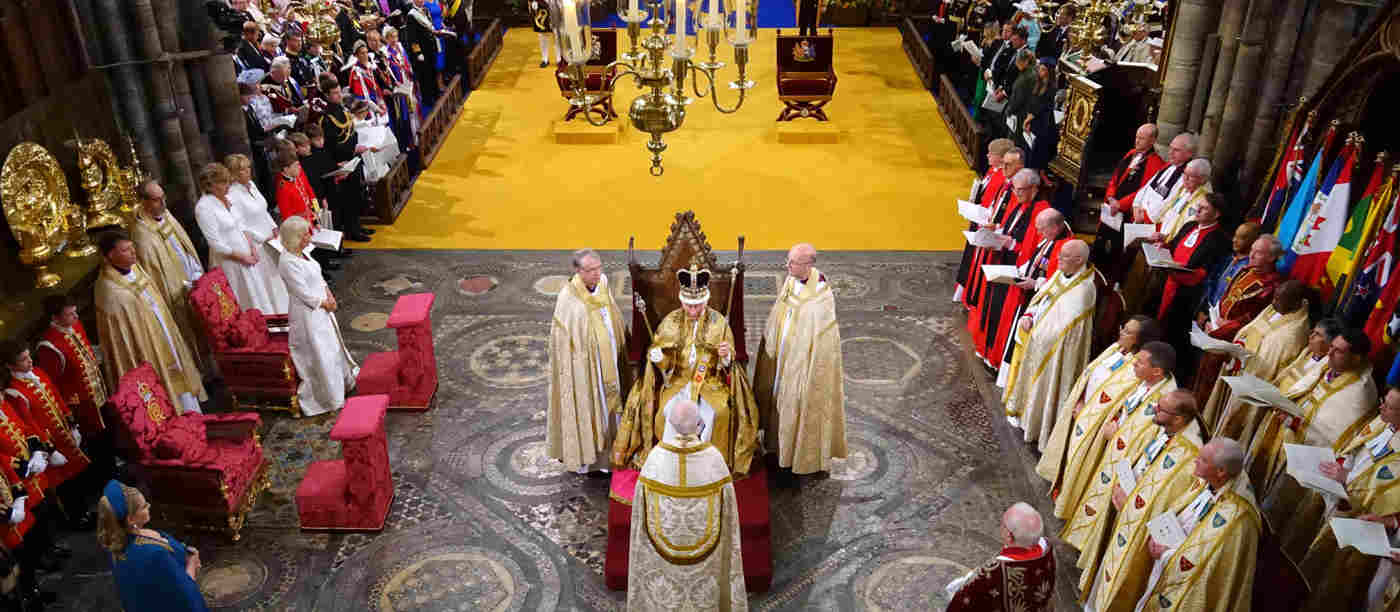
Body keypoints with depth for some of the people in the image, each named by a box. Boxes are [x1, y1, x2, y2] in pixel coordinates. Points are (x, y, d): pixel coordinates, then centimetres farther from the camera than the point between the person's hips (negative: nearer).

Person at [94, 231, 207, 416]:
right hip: (146, 348, -8)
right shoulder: (109, 290, -25)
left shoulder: (135, 267, -3)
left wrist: (171, 330, 16)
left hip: (165, 337, 8)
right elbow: (118, 335, -20)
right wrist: (142, 361, -17)